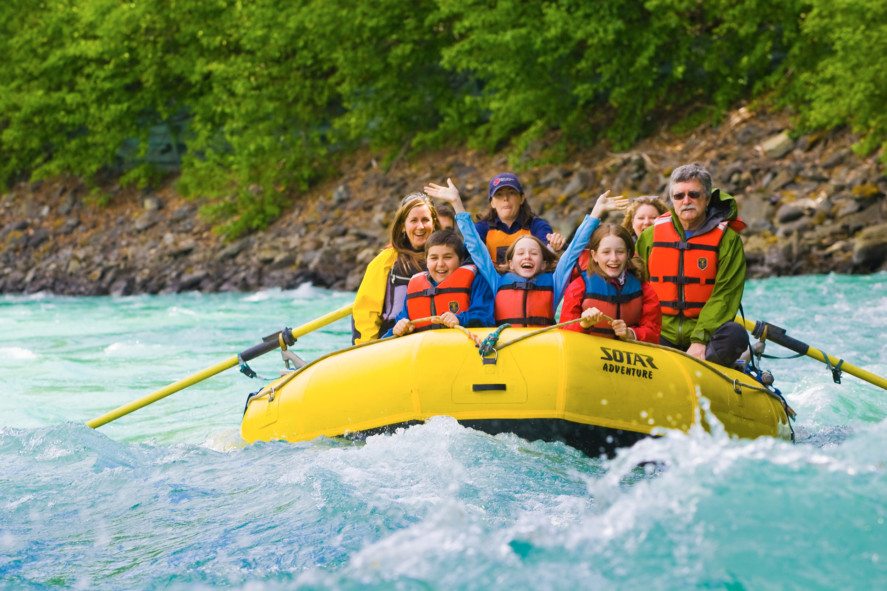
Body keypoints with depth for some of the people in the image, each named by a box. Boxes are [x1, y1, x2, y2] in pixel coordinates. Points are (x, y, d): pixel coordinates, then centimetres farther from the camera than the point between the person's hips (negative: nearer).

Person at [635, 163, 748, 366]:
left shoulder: (727, 239, -1)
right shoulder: (650, 236, 9)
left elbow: (724, 296, -8)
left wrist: (700, 340, -19)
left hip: (706, 333, -2)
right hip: (661, 336, 2)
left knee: (735, 335, -33)